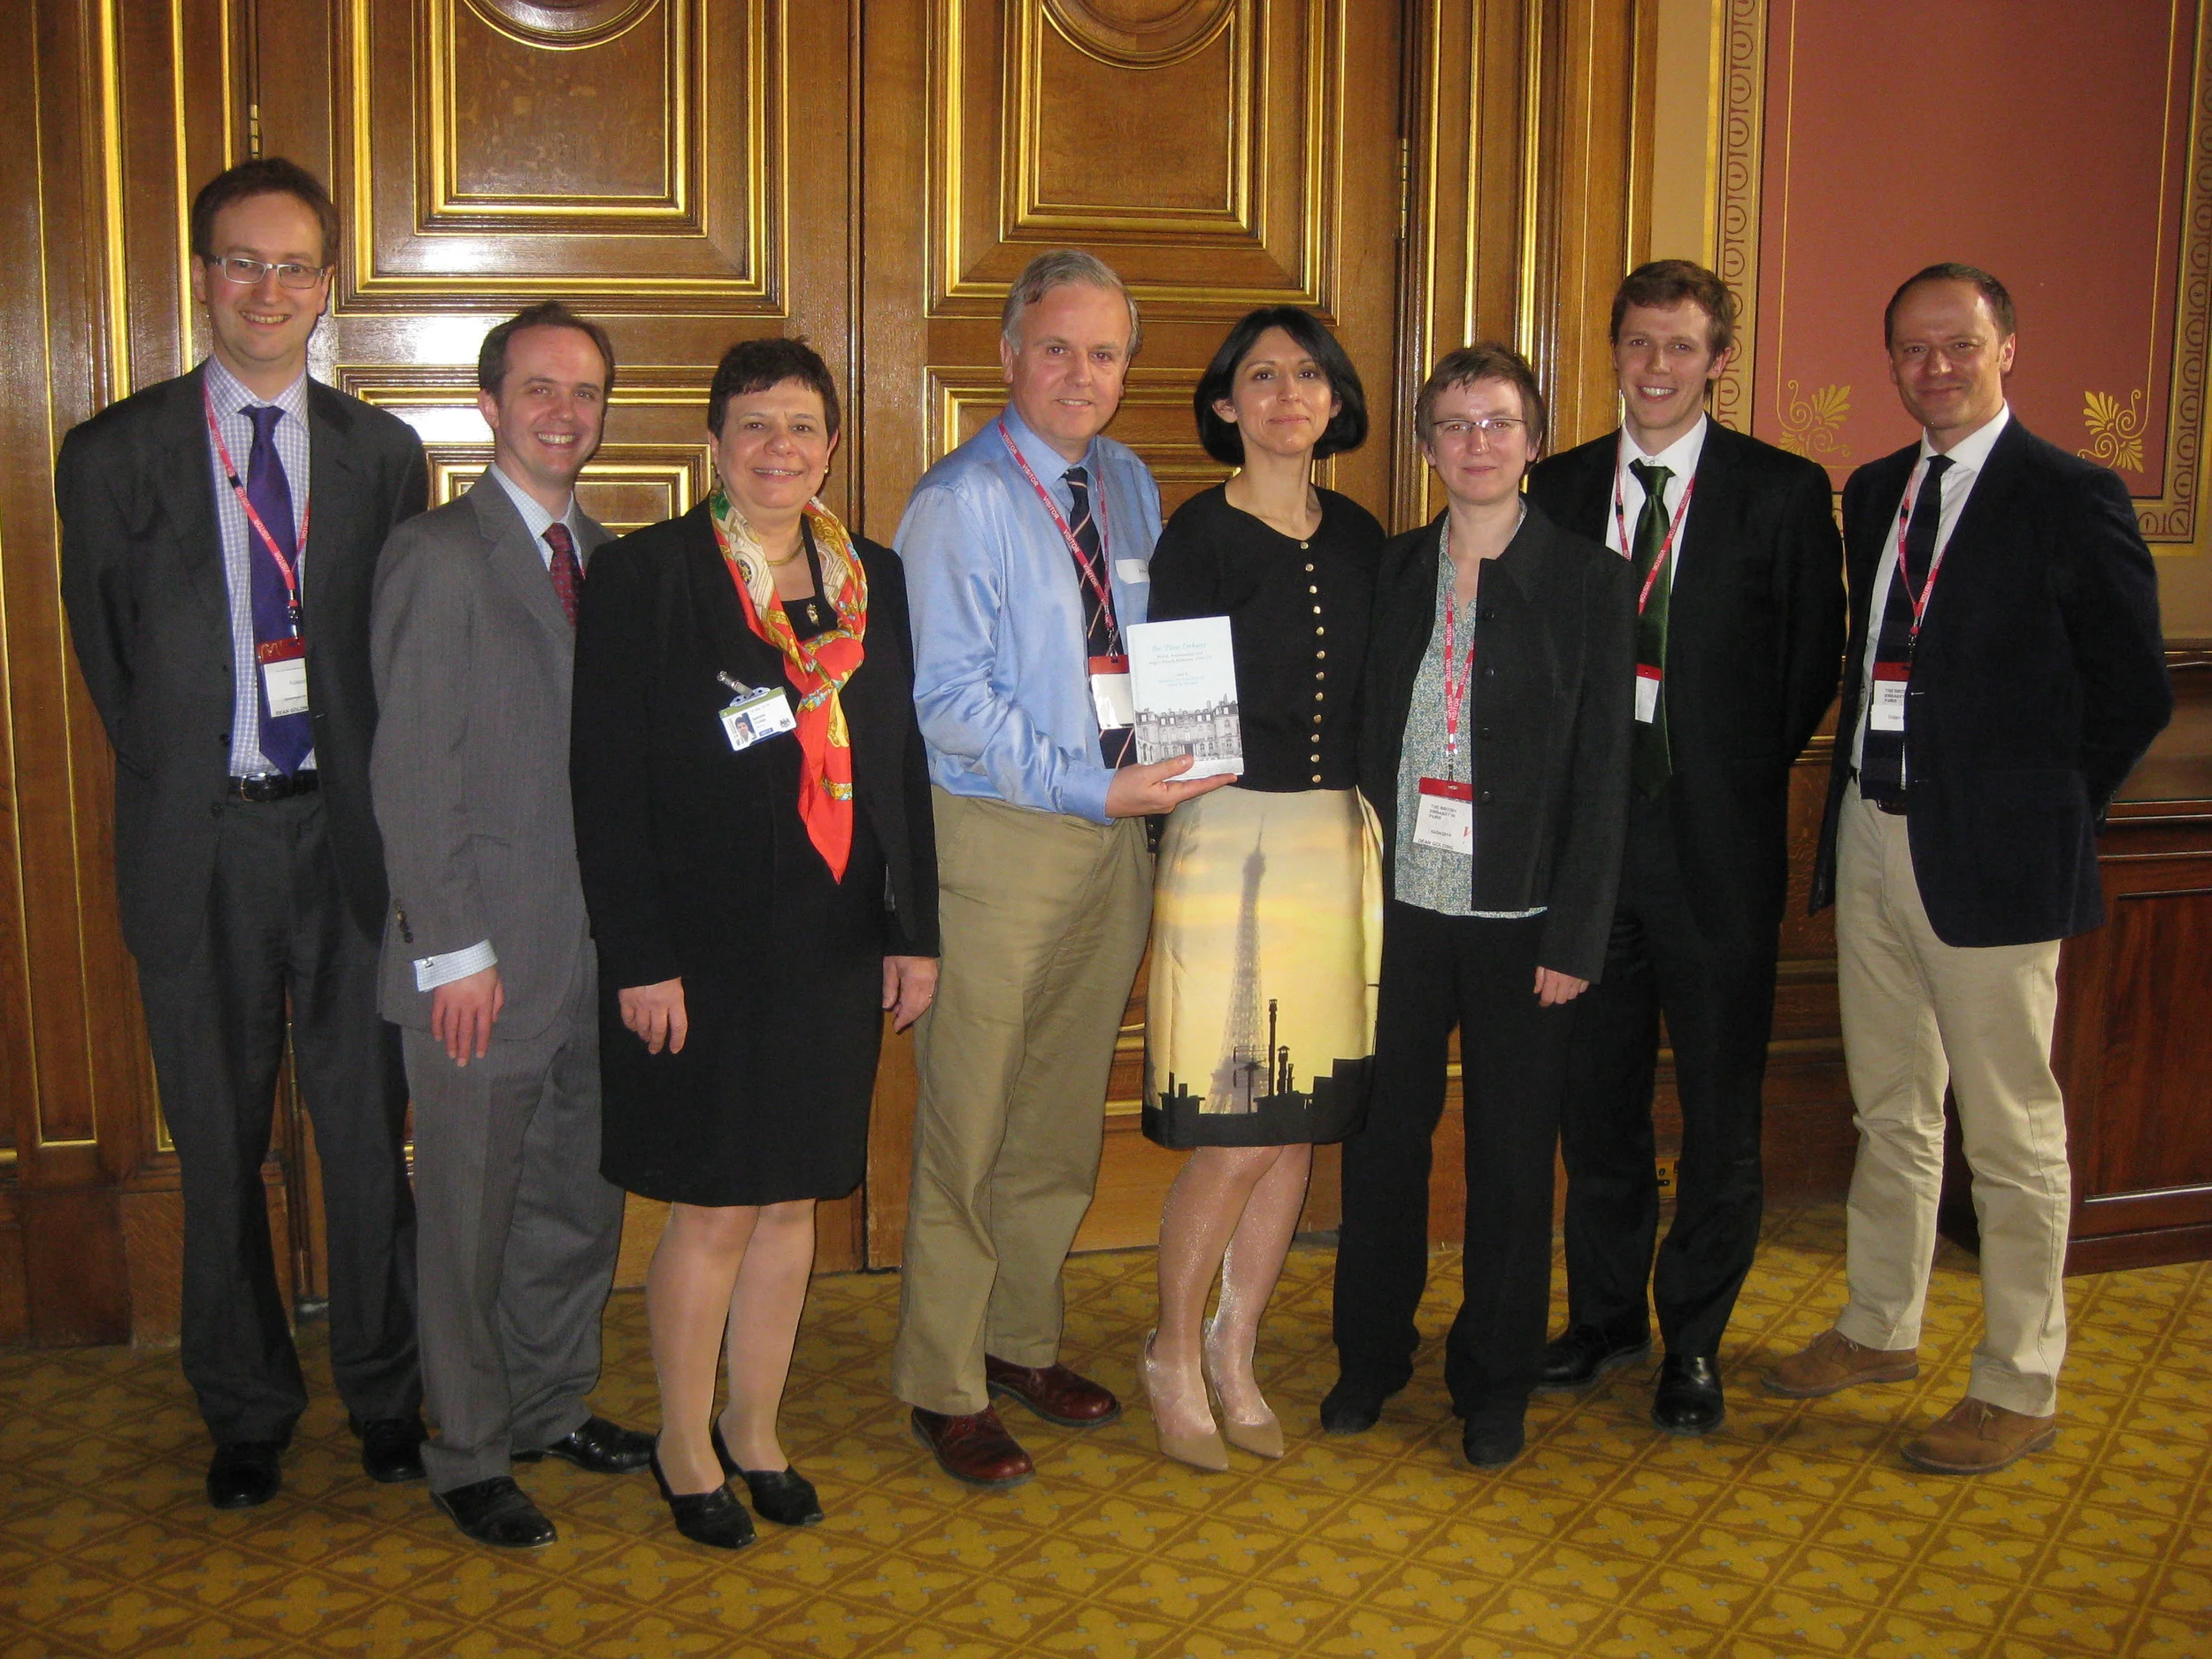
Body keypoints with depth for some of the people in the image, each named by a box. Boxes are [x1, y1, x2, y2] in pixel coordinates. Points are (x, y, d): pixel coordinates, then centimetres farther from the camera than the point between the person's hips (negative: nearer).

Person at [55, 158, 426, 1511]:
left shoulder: (383, 455, 4)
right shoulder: (115, 456, 0)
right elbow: (110, 662, 5)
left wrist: (370, 802, 0)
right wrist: (184, 785, 3)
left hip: (348, 832, 1)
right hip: (200, 841, 0)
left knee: (370, 1130, 8)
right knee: (220, 1145, 10)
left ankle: (386, 1392, 27)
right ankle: (247, 1409, 28)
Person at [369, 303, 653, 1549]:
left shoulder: (606, 560, 12)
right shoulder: (438, 555, -8)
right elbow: (413, 772, -11)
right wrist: (454, 950, -14)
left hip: (600, 939, 6)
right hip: (487, 953, -6)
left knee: (586, 1190, 15)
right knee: (471, 1211, 6)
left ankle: (553, 1405, 34)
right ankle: (470, 1455, 21)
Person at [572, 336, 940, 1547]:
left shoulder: (872, 578, 8)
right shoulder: (646, 575, -7)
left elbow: (902, 764, 11)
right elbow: (606, 780, -10)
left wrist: (915, 930, 7)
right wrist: (638, 957, -14)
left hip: (832, 944, 5)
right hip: (704, 943, -4)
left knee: (792, 1198, 13)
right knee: (713, 1208, 3)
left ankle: (755, 1426, 31)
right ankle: (684, 1442, 24)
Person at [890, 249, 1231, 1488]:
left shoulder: (1131, 488, 12)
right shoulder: (962, 501, -9)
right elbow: (948, 695, -16)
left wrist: (1165, 766, -1)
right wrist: (1093, 789, -21)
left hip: (1117, 827, 6)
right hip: (998, 833, -6)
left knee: (1065, 1116, 16)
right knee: (970, 1125, 1)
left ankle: (1024, 1339, 33)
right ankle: (946, 1386, 16)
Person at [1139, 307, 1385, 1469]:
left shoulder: (1358, 537, 11)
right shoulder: (1201, 533, -5)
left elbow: (1367, 698, 14)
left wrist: (1366, 823, 6)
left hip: (1341, 841, 6)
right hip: (1232, 838, -6)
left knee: (1301, 1129, 10)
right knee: (1235, 1139, -4)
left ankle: (1235, 1357, 25)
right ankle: (1174, 1354, 18)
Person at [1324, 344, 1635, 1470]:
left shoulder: (1588, 581, -2)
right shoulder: (1392, 572, 7)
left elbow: (1602, 773, -5)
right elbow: (1363, 740, 8)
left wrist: (1575, 938, -9)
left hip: (1520, 916, -2)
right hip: (1400, 904, 3)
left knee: (1511, 1154, 8)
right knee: (1382, 1135, 10)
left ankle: (1495, 1380, 24)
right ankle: (1370, 1357, 27)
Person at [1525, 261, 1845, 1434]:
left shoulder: (1782, 491, -2)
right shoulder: (1560, 487, 8)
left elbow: (1813, 663, 1)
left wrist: (1741, 772, 0)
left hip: (1717, 839, -3)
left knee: (1720, 1105, 6)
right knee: (1595, 1092, 13)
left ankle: (1693, 1340, 21)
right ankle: (1605, 1314, 30)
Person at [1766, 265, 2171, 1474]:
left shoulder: (2072, 498, -8)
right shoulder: (1872, 493, 12)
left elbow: (2133, 693, -5)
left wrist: (2040, 816, -3)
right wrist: (1852, 803, 9)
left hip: (1991, 859, -6)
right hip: (1871, 835, 7)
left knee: (2012, 1134, 3)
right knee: (1890, 1111, 19)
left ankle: (2019, 1391, 15)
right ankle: (1880, 1327, 34)